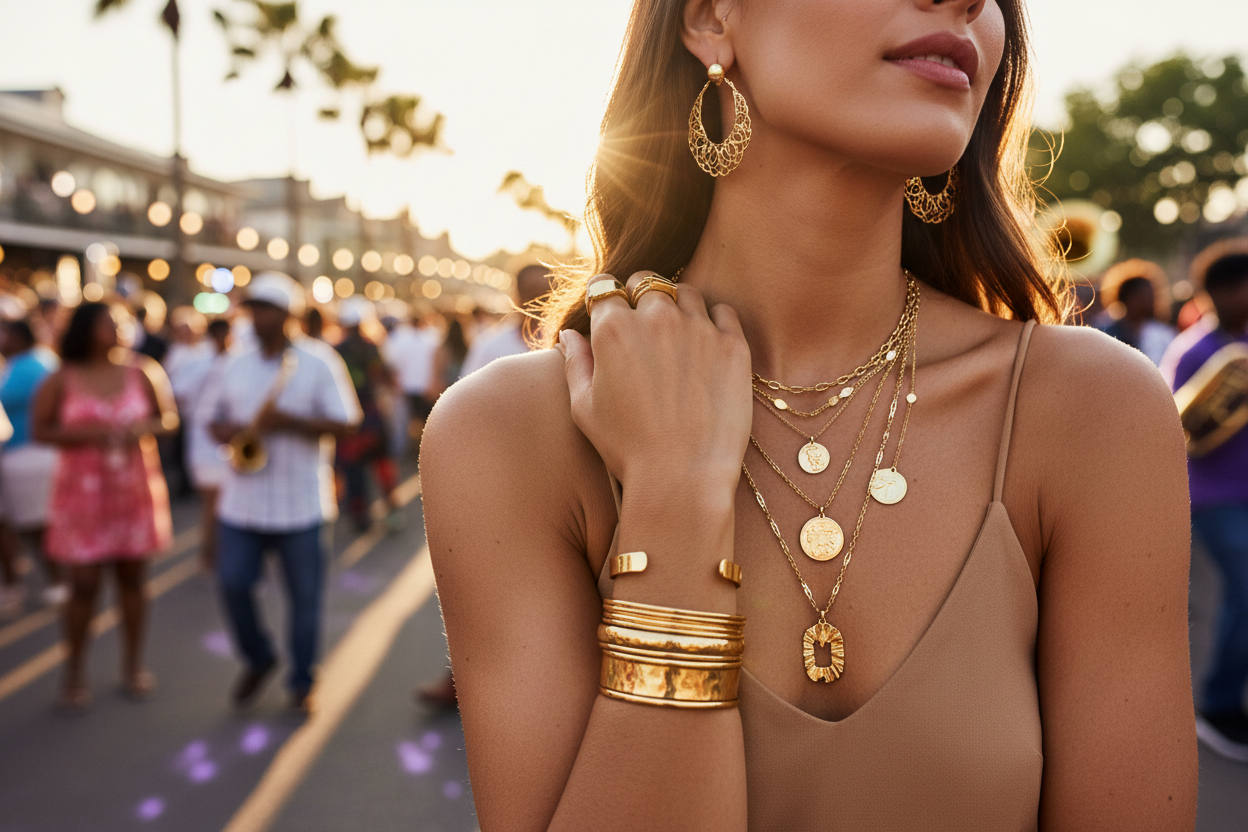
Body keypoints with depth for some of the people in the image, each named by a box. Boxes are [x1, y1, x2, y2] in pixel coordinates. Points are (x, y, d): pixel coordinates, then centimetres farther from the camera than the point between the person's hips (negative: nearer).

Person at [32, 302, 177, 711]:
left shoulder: (141, 371, 1)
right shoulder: (61, 380, -4)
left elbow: (168, 417, 8)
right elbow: (39, 429, -1)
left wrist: (145, 427, -13)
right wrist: (82, 433, -16)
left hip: (134, 490, 2)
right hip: (84, 491, -2)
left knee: (132, 578, 9)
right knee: (84, 584, -1)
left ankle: (133, 666, 23)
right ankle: (74, 673, 14)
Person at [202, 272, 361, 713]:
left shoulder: (319, 362, -3)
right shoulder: (236, 366, 11)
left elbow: (343, 423, -8)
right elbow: (213, 416, 18)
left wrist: (289, 422, -22)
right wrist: (228, 432, -6)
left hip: (300, 504, -4)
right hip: (242, 500, 4)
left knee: (304, 596, 4)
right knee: (232, 583, 0)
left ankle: (302, 683, 20)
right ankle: (257, 659, 26)